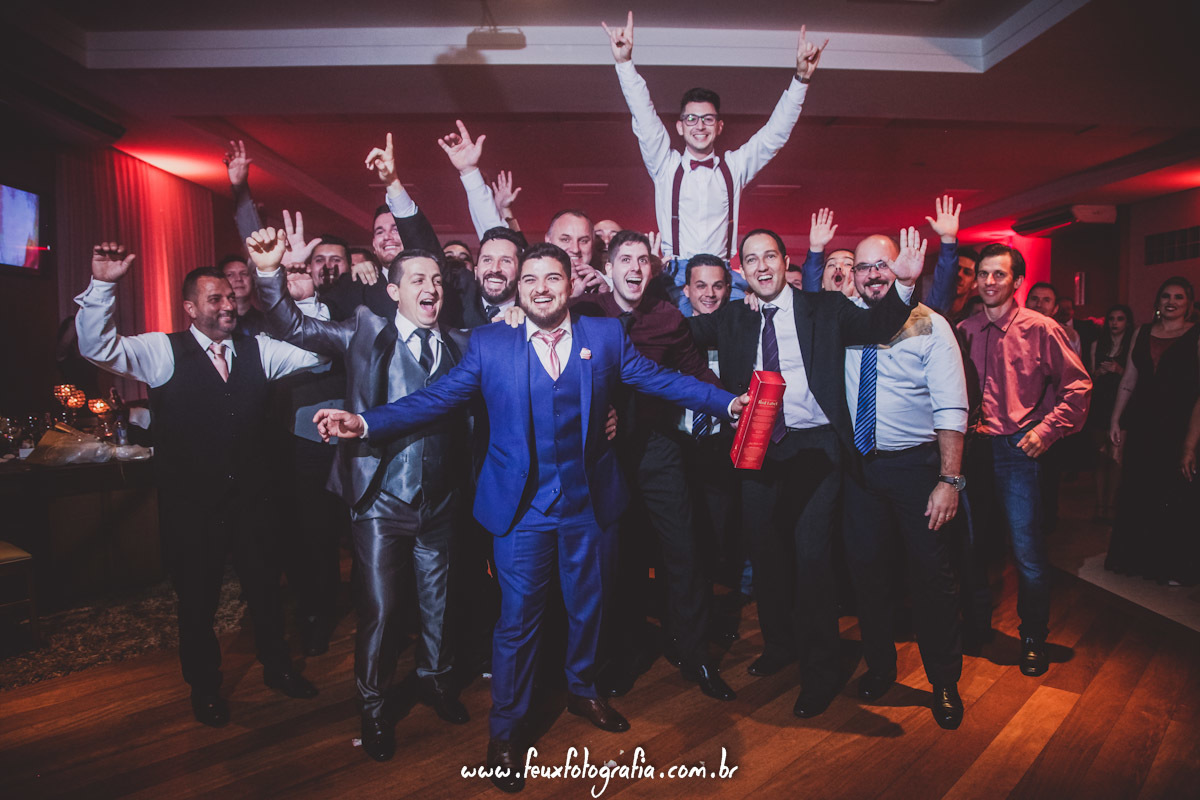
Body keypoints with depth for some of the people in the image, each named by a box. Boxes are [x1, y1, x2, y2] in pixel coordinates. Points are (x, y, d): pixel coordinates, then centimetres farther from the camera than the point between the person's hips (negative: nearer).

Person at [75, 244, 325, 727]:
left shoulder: (258, 350, 4)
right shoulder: (162, 352, -5)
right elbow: (97, 347, -15)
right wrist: (103, 285, -27)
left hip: (251, 501, 3)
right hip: (191, 506, -2)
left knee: (265, 588, 17)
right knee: (197, 599, 15)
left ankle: (277, 667, 39)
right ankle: (204, 687, 36)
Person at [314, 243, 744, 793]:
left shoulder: (605, 336, 0)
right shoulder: (488, 344, -3)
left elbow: (662, 380, 1)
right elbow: (434, 398, -8)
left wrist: (727, 402, -6)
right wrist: (366, 423, -19)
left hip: (590, 502, 2)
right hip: (523, 506, -2)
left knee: (588, 606, 20)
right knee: (518, 619, 7)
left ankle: (582, 691, 48)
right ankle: (504, 734, 28)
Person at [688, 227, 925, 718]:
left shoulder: (825, 309, 2)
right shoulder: (732, 320, 9)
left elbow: (875, 326, -10)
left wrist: (903, 284, -28)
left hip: (814, 449, -3)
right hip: (757, 451, 4)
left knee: (812, 555, -7)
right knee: (765, 553, 15)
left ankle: (819, 669, 13)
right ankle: (779, 644, 38)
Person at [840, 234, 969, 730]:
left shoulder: (929, 326, -7)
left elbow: (952, 409, -11)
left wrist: (950, 479, -18)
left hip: (916, 464, -3)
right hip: (860, 464, 3)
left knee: (931, 571, 6)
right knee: (867, 567, 11)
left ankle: (944, 681, 27)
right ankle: (879, 666, 32)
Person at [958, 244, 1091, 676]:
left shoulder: (1041, 328, -4)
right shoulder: (964, 330, 6)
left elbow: (1078, 385, -2)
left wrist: (1046, 430, -9)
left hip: (1017, 449, -3)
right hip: (971, 446, 4)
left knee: (1028, 551, 2)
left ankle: (1033, 637, 23)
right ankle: (977, 622, 32)